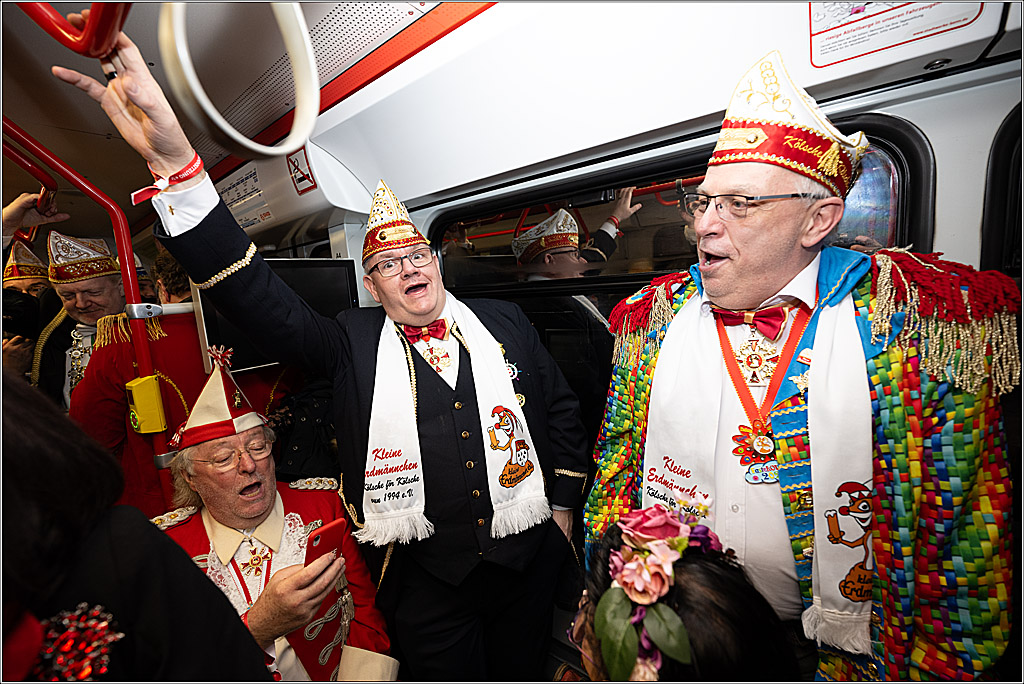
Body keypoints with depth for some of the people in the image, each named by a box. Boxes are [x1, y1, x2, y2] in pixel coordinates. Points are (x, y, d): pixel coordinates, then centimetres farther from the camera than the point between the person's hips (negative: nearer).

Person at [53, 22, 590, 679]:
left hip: (527, 556, 2)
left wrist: (563, 507, 3)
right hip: (423, 575, -1)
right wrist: (174, 160, -29)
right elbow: (263, 300, -20)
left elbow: (561, 409, 5)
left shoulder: (503, 321, -1)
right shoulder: (352, 343, -6)